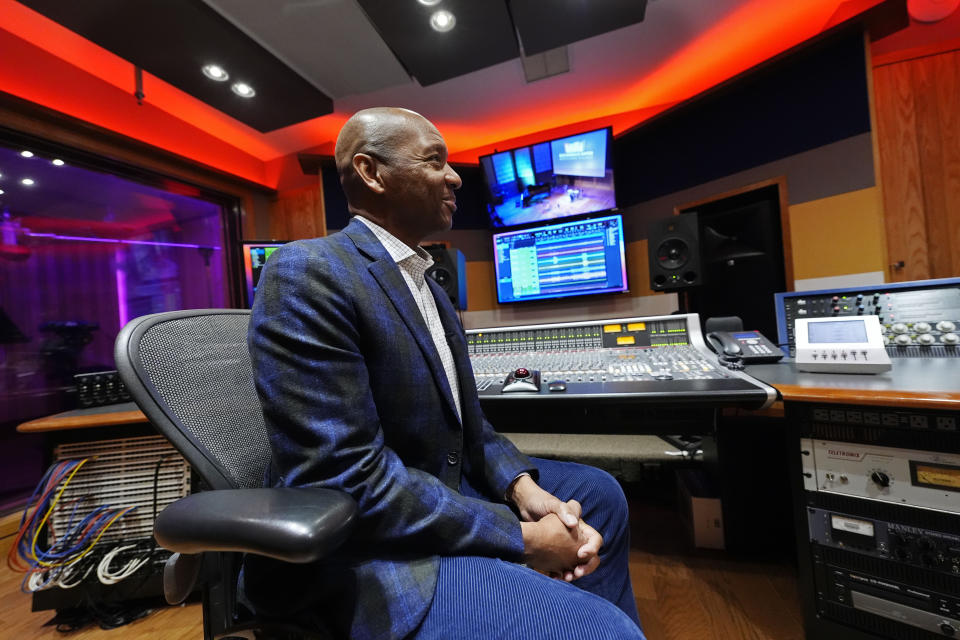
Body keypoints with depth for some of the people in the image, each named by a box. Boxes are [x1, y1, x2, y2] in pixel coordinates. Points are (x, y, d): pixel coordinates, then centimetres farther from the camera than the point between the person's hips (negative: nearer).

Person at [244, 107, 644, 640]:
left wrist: (523, 486, -7)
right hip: (365, 543, -7)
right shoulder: (307, 272, -19)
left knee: (598, 493, 15)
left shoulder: (427, 283, 8)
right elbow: (349, 480, -25)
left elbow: (461, 418, 8)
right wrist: (521, 537, -19)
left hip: (445, 490, 8)